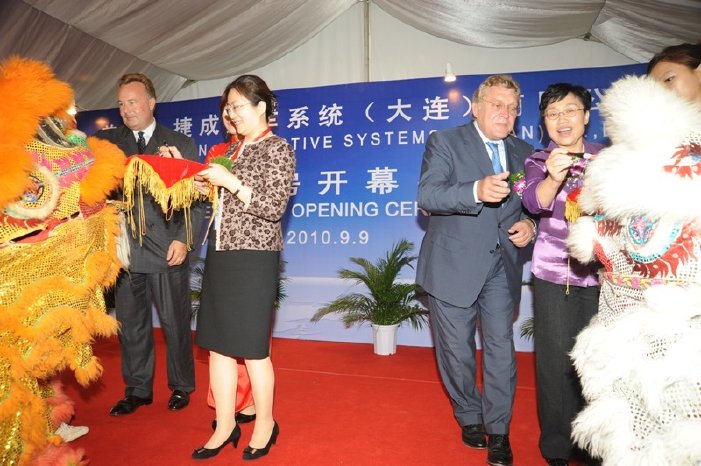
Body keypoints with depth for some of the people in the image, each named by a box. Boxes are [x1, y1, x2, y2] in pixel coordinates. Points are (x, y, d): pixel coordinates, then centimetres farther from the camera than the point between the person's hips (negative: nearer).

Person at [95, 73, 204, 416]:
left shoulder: (182, 144, 3)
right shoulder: (109, 140, 12)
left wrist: (183, 239, -9)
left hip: (167, 249, -3)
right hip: (125, 249, 3)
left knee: (175, 322, 7)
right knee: (130, 324, 12)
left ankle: (180, 387, 26)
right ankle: (137, 390, 29)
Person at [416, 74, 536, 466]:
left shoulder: (524, 153, 10)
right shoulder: (445, 142, -4)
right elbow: (427, 195, -19)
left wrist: (530, 225, -5)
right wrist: (477, 191, -35)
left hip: (503, 266, 3)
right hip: (454, 265, -3)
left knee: (501, 349, 5)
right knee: (456, 349, 10)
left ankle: (498, 430, 24)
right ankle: (469, 416, 34)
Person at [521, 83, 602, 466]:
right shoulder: (538, 161, -2)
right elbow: (534, 201, -22)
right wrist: (554, 177, -42)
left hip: (600, 272, 2)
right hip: (554, 273, -1)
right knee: (556, 359, 3)